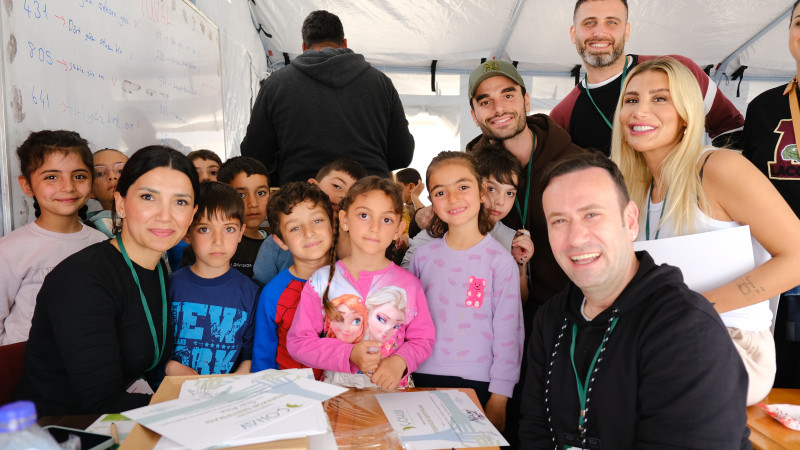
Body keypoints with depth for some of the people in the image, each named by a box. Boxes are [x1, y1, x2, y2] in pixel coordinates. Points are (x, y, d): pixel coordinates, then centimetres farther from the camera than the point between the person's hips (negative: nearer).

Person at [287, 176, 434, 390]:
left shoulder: (409, 284, 2)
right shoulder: (322, 281, 0)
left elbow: (423, 340, 10)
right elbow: (298, 342, 0)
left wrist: (401, 361, -10)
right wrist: (349, 354, -12)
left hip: (392, 389, 0)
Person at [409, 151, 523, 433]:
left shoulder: (500, 261, -8)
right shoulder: (424, 255, 0)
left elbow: (508, 335, -6)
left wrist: (498, 400, -6)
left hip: (476, 385, -2)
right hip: (423, 378, 3)